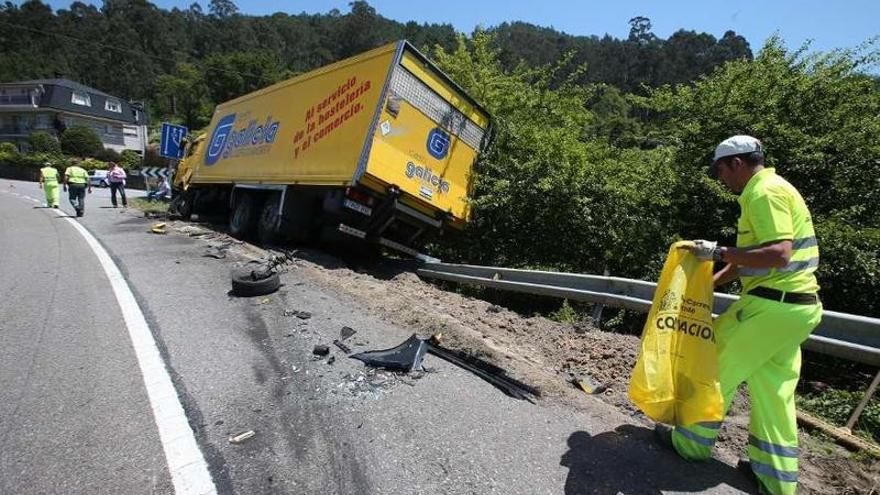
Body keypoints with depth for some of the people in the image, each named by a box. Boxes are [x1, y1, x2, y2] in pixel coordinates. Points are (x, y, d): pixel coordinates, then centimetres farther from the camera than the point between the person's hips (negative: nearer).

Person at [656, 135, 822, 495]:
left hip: (772, 305, -10)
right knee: (773, 391, 15)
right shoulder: (773, 190, 18)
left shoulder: (764, 192, -15)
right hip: (794, 304, 10)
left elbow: (778, 255, -26)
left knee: (717, 369, 4)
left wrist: (718, 253, -21)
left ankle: (692, 442, 20)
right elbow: (752, 256, 21)